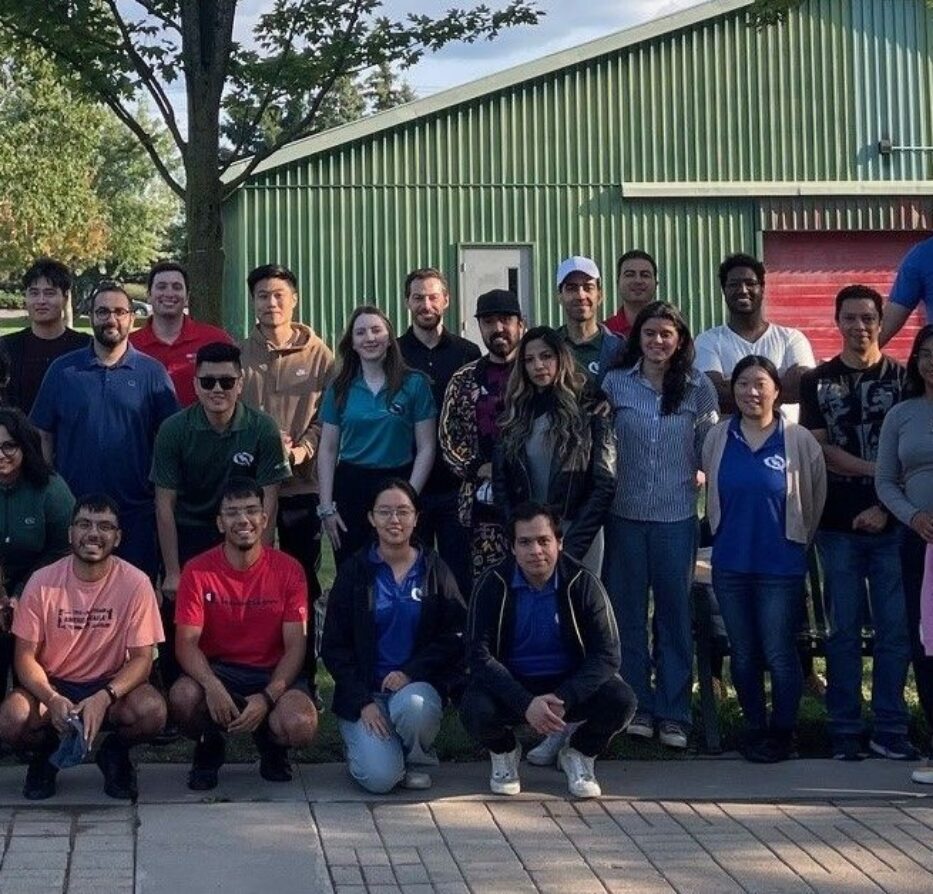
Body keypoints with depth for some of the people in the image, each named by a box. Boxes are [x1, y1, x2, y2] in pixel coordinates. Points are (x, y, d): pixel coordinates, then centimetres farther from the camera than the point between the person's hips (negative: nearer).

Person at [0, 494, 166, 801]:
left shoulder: (135, 583, -13)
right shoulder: (42, 582, -11)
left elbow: (141, 658, -12)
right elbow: (26, 657, -7)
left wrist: (104, 698, -30)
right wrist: (51, 699, -27)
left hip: (112, 686, 0)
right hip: (53, 685, 1)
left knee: (151, 711, -33)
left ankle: (115, 753, 5)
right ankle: (46, 753, 7)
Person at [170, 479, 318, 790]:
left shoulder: (288, 570, -5)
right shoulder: (198, 571, -6)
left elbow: (295, 645, -7)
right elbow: (186, 642, -11)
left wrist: (267, 697, -23)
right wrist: (211, 685, -32)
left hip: (273, 674, 0)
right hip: (217, 670, 0)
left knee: (301, 726, -31)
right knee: (182, 697, -34)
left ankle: (272, 747, 11)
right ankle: (209, 749, 4)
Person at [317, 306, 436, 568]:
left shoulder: (415, 384, 0)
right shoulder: (340, 388, 7)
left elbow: (426, 449, -1)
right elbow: (328, 450, 8)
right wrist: (326, 507, 1)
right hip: (350, 488, 2)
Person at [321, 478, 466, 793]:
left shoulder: (434, 570, 4)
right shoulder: (354, 572, 2)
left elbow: (455, 637, -1)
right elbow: (334, 646, 1)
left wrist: (410, 672, -16)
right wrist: (363, 702, -11)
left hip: (418, 685, 1)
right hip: (365, 692, -1)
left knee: (413, 705, -36)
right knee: (380, 777, -23)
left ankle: (417, 761, -3)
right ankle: (364, 743, 13)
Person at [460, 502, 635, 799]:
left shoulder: (582, 583, -8)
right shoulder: (492, 585, -9)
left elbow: (606, 655, -13)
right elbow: (479, 655, -15)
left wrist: (563, 699, -28)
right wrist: (526, 704, -30)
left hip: (570, 685, 1)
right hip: (510, 685, 0)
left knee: (621, 700, -27)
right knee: (476, 711, -32)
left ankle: (579, 753, 6)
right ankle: (504, 752, 6)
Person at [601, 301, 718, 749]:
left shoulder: (698, 387, 2)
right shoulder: (615, 383, 2)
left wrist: (698, 475, -1)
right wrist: (606, 486, 0)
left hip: (677, 515, 0)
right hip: (625, 512, 1)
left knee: (675, 612, 4)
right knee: (627, 611, 6)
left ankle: (673, 712, 12)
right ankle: (637, 706, 16)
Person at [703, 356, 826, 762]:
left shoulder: (800, 441, -8)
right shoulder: (717, 438, 0)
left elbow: (815, 501, 3)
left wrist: (796, 542, 11)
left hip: (781, 565, -3)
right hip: (730, 564, 3)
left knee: (779, 655, -2)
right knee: (743, 655, 11)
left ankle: (782, 731, 16)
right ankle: (755, 728, 26)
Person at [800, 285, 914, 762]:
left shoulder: (903, 379, 5)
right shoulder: (818, 382, 8)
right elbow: (818, 449, 1)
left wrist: (887, 507, -11)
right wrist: (878, 469, -9)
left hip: (891, 523, 0)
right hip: (838, 525, 0)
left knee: (895, 630, 0)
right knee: (844, 632, 3)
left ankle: (890, 729, 7)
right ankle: (845, 731, 10)